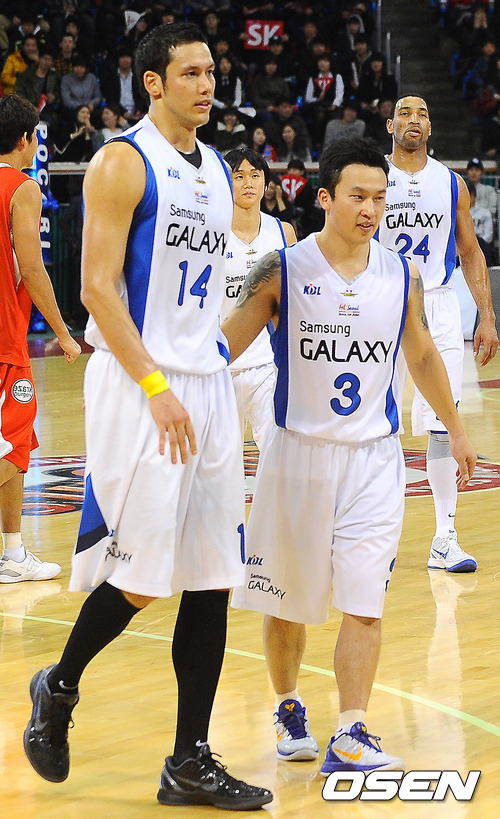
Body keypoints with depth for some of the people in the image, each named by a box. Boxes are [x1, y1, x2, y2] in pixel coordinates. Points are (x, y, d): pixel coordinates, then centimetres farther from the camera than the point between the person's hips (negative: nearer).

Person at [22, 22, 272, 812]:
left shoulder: (217, 170, 15)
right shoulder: (123, 162, -8)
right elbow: (98, 286, -14)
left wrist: (213, 368, 16)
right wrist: (156, 388, -20)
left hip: (206, 384, 8)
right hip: (139, 384, -7)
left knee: (212, 576, 4)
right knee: (141, 574, -8)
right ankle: (59, 688, 19)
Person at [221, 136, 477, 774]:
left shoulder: (401, 276, 1)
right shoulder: (282, 270, -8)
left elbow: (422, 358, 17)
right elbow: (223, 347, -4)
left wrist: (455, 430, 24)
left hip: (373, 457, 1)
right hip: (297, 451, -1)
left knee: (363, 603, -8)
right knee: (284, 601, 10)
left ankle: (350, 738, -7)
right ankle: (289, 710, 32)